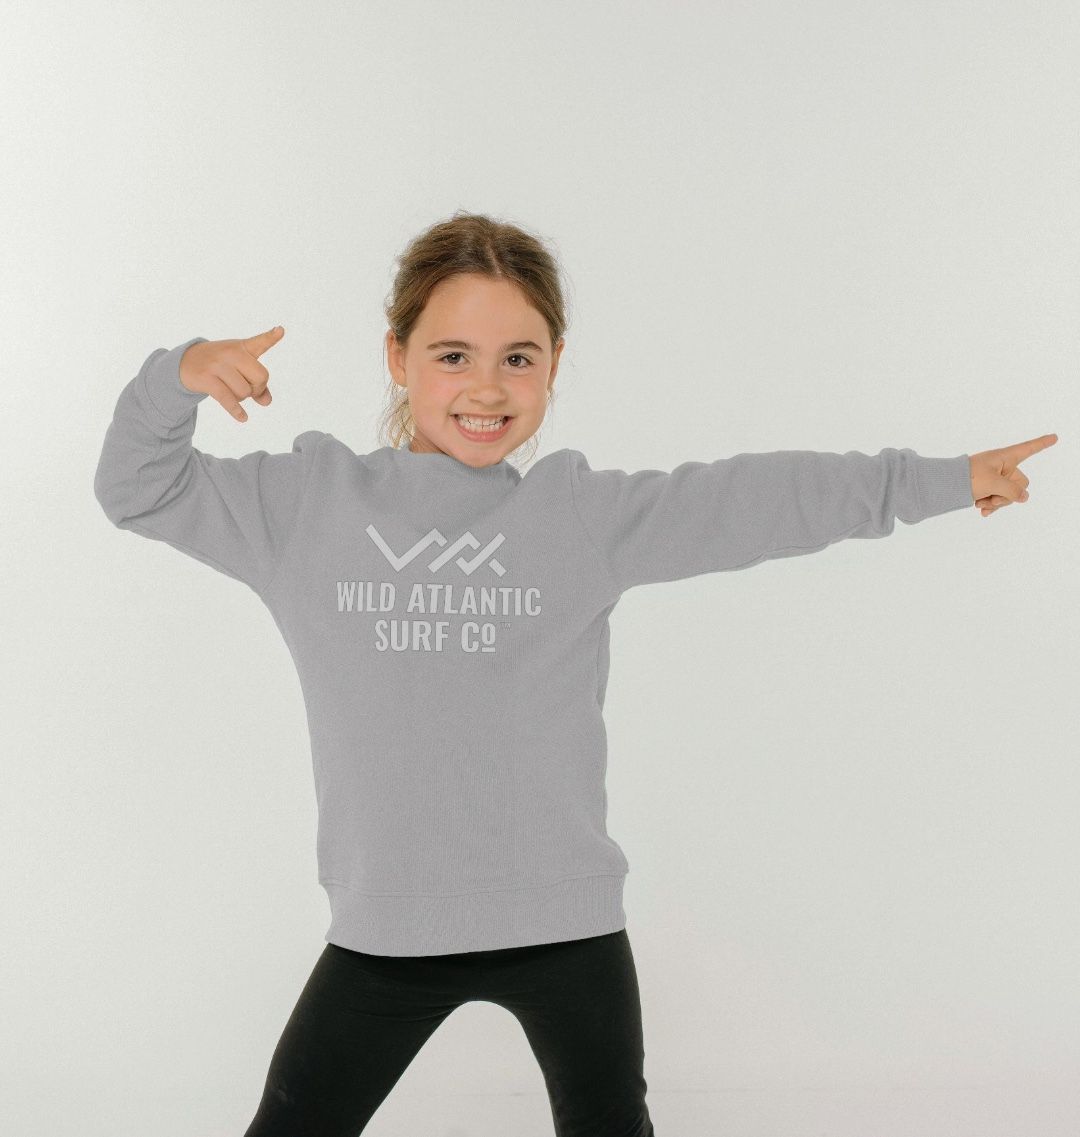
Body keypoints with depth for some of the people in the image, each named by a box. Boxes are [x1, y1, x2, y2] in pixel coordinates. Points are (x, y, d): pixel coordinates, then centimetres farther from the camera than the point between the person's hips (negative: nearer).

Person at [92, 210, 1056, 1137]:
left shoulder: (586, 510, -2)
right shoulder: (308, 499, -1)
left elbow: (762, 501, 0)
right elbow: (141, 493, 4)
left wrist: (935, 480, 3)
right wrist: (178, 379, -15)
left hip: (567, 919, 0)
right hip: (385, 928, 0)